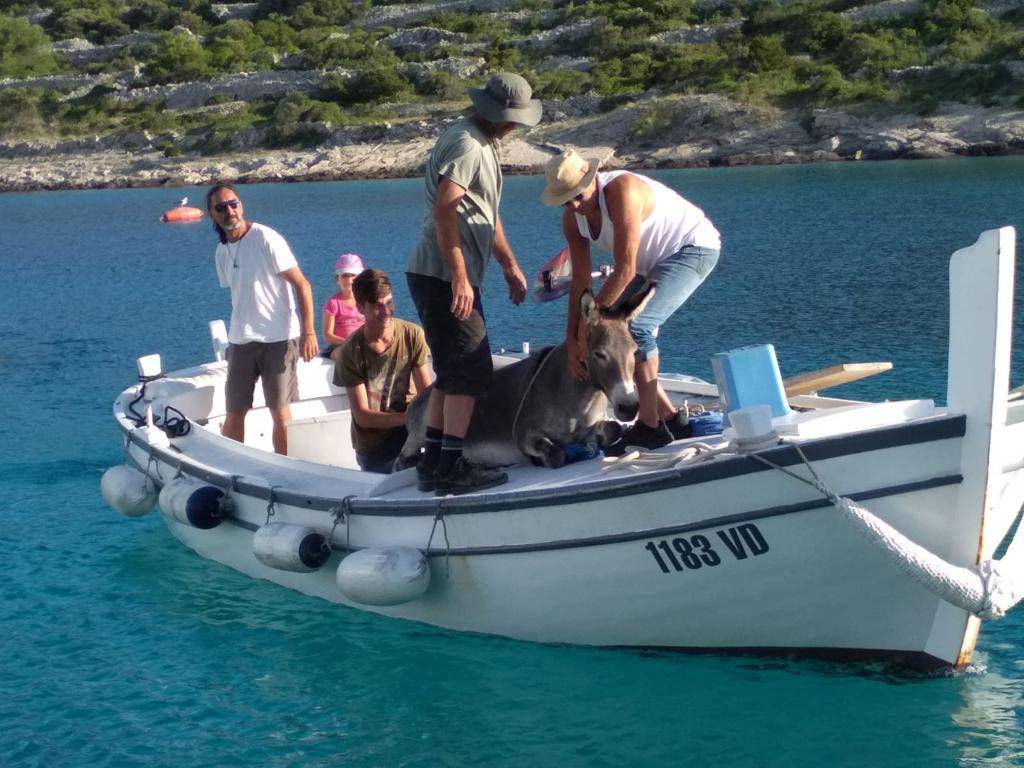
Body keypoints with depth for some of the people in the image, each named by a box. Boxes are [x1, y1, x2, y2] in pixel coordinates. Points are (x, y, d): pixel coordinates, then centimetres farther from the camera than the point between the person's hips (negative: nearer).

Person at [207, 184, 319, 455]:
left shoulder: (266, 239, -10)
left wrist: (308, 332, -17)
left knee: (280, 412, -1)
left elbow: (302, 285, -11)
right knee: (234, 413, 5)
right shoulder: (222, 252, 10)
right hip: (241, 341, 6)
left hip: (279, 339, -6)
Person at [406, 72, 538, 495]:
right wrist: (459, 277, -27)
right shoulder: (466, 144, -14)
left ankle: (432, 462, 18)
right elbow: (444, 210, -24)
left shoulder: (481, 143, 20)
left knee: (452, 373, 14)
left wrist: (509, 265, 30)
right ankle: (451, 468, -6)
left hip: (444, 277, 10)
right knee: (470, 372, -8)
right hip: (445, 279, -10)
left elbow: (485, 214, 29)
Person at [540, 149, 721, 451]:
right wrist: (573, 339, -13)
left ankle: (650, 426, -17)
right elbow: (581, 279, -5)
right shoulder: (572, 218, -6)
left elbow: (625, 269, -34)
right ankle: (670, 417, 12)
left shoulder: (621, 192, -32)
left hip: (694, 247, -9)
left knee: (634, 326, -23)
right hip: (654, 261, 9)